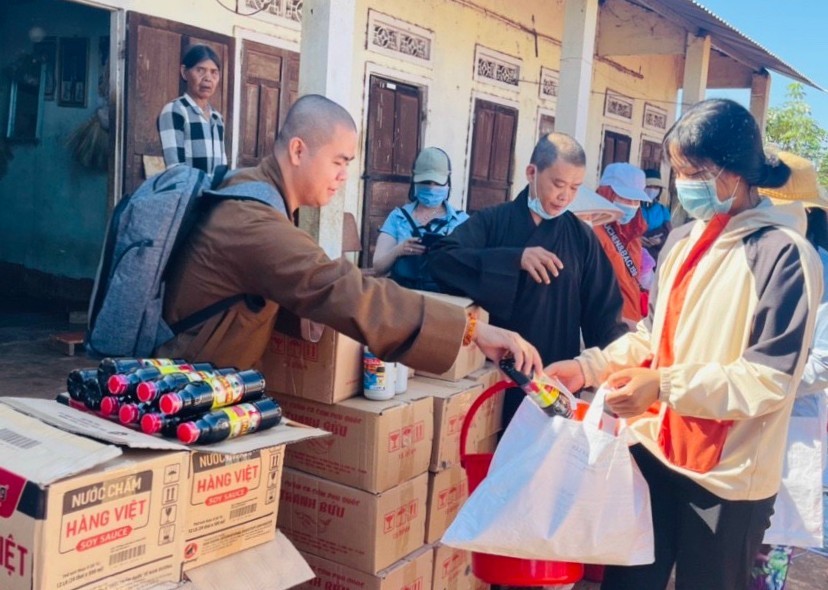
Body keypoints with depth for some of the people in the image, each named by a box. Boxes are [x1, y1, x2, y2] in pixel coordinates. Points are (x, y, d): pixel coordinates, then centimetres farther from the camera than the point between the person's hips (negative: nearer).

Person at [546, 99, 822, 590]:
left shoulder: (784, 253, -14)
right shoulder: (682, 240, 8)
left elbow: (771, 379, -18)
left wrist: (665, 385, -26)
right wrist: (589, 368, 1)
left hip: (728, 474, -6)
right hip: (654, 448, 6)